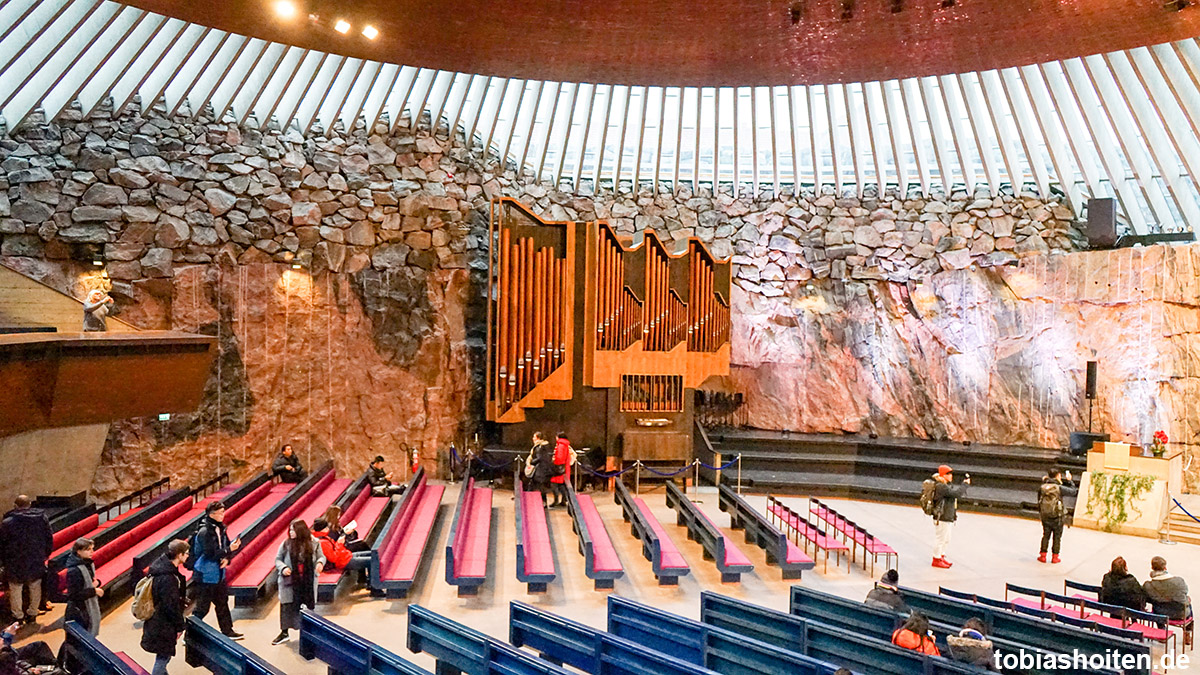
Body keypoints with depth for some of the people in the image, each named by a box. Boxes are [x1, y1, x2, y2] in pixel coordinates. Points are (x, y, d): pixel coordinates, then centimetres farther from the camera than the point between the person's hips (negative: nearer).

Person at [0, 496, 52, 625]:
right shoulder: (42, 518, -7)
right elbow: (49, 539, 1)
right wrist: (45, 555, 15)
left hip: (15, 564, -2)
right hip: (37, 562, 2)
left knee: (15, 590, 15)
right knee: (35, 588, 19)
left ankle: (18, 617, 25)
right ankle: (32, 614, 30)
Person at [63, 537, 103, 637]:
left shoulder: (89, 564, 3)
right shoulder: (74, 571, -23)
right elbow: (74, 595, -24)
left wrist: (96, 583, -3)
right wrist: (94, 591, -21)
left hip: (90, 608, 8)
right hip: (78, 612, -8)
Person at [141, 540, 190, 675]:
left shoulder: (162, 564, -2)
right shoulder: (168, 578, -31)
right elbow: (172, 606, -23)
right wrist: (179, 626, -13)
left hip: (156, 621, 10)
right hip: (163, 626, -10)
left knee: (164, 654, 25)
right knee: (164, 655, 5)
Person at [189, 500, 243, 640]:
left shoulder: (220, 528, 4)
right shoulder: (204, 532, -20)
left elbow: (226, 546, 13)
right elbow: (210, 554, -24)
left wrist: (226, 558, -6)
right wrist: (229, 550, -28)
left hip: (219, 575, 8)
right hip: (205, 576, -8)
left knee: (222, 604, 19)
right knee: (201, 608, 0)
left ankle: (227, 631, 31)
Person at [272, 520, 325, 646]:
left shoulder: (313, 543, -5)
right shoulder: (286, 543, -6)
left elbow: (321, 556, 6)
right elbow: (278, 559, 3)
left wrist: (320, 562, -16)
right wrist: (283, 568, -16)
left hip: (308, 581, 0)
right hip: (289, 581, 0)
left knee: (309, 606, 9)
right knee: (287, 606, 5)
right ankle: (284, 633, 21)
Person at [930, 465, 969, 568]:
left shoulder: (948, 486, 14)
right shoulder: (941, 487, -20)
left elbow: (961, 493, 14)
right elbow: (956, 493, -28)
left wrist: (965, 483, 2)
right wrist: (965, 484, -16)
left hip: (948, 519, 10)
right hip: (942, 519, -10)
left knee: (946, 540, 21)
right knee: (940, 539, -1)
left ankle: (941, 557, 34)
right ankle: (936, 560, 10)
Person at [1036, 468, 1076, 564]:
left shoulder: (1042, 487, -3)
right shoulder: (1059, 488, -15)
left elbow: (1039, 501, 7)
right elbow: (1072, 491, -2)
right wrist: (1069, 481, 7)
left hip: (1045, 516, 4)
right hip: (1057, 516, -3)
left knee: (1046, 535, 14)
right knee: (1057, 537, 10)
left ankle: (1042, 555, 15)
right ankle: (1055, 557, 15)